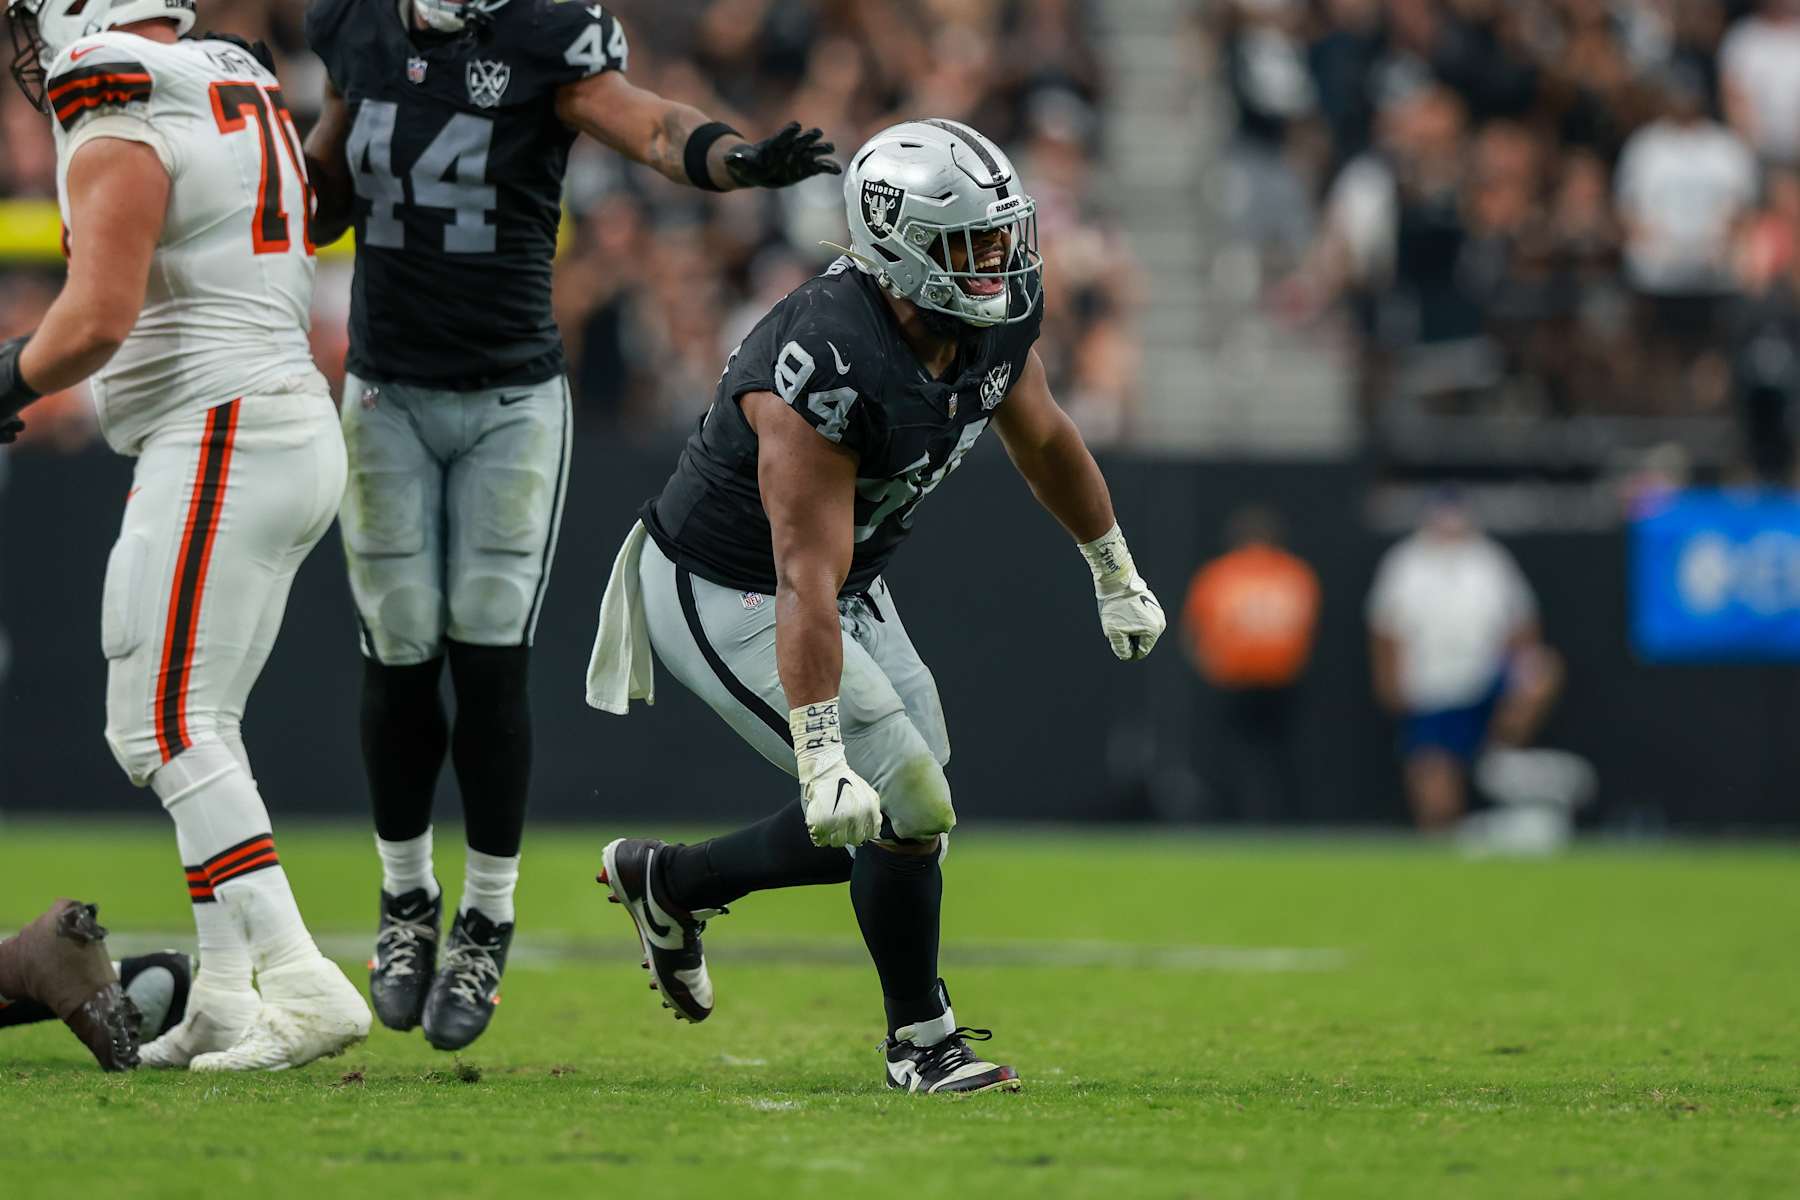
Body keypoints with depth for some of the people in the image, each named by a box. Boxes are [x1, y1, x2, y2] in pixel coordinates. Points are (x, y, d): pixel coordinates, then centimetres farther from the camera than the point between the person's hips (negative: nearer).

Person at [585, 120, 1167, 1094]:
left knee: (898, 825, 12)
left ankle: (668, 882, 31)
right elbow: (805, 586, -37)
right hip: (730, 601, -9)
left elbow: (1042, 439, 12)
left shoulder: (1000, 314, -10)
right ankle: (920, 1040, 9)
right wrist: (821, 758, -39)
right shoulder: (828, 370, -35)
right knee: (907, 812, -12)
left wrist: (1116, 575, 23)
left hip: (853, 587, 9)